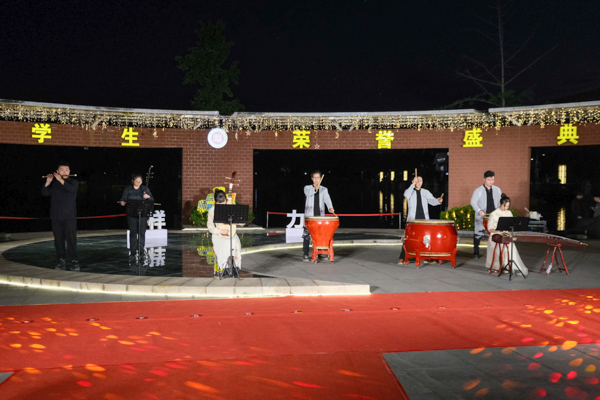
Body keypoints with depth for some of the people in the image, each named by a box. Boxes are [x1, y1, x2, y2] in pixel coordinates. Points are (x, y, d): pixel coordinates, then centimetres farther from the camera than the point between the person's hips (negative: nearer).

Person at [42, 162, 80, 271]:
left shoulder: (73, 182, 3)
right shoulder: (54, 183, 10)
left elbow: (72, 189, -19)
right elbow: (45, 193, -3)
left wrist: (61, 180, -26)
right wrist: (48, 182, -18)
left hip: (69, 216, -3)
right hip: (56, 216, 3)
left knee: (71, 238, -7)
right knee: (58, 239, 4)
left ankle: (74, 261, -5)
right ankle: (62, 261, 11)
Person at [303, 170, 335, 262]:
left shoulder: (324, 189, 12)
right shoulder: (307, 188, 9)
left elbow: (327, 199, -6)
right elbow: (308, 194, -14)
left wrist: (330, 208, -24)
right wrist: (315, 188, -28)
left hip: (320, 216, 2)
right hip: (309, 216, -2)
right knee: (307, 235, -8)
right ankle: (305, 255, -4)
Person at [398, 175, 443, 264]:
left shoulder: (426, 192, 12)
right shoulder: (409, 191, 6)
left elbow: (432, 201, -2)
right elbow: (406, 195, -18)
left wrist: (438, 200, -24)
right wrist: (413, 184, -18)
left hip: (424, 219, 2)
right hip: (412, 219, -2)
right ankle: (402, 258, 1)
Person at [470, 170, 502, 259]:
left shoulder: (497, 190, 9)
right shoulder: (478, 190, -3)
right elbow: (473, 202, -9)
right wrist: (479, 211, -23)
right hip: (481, 217, -3)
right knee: (479, 234, 0)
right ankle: (476, 252, 13)